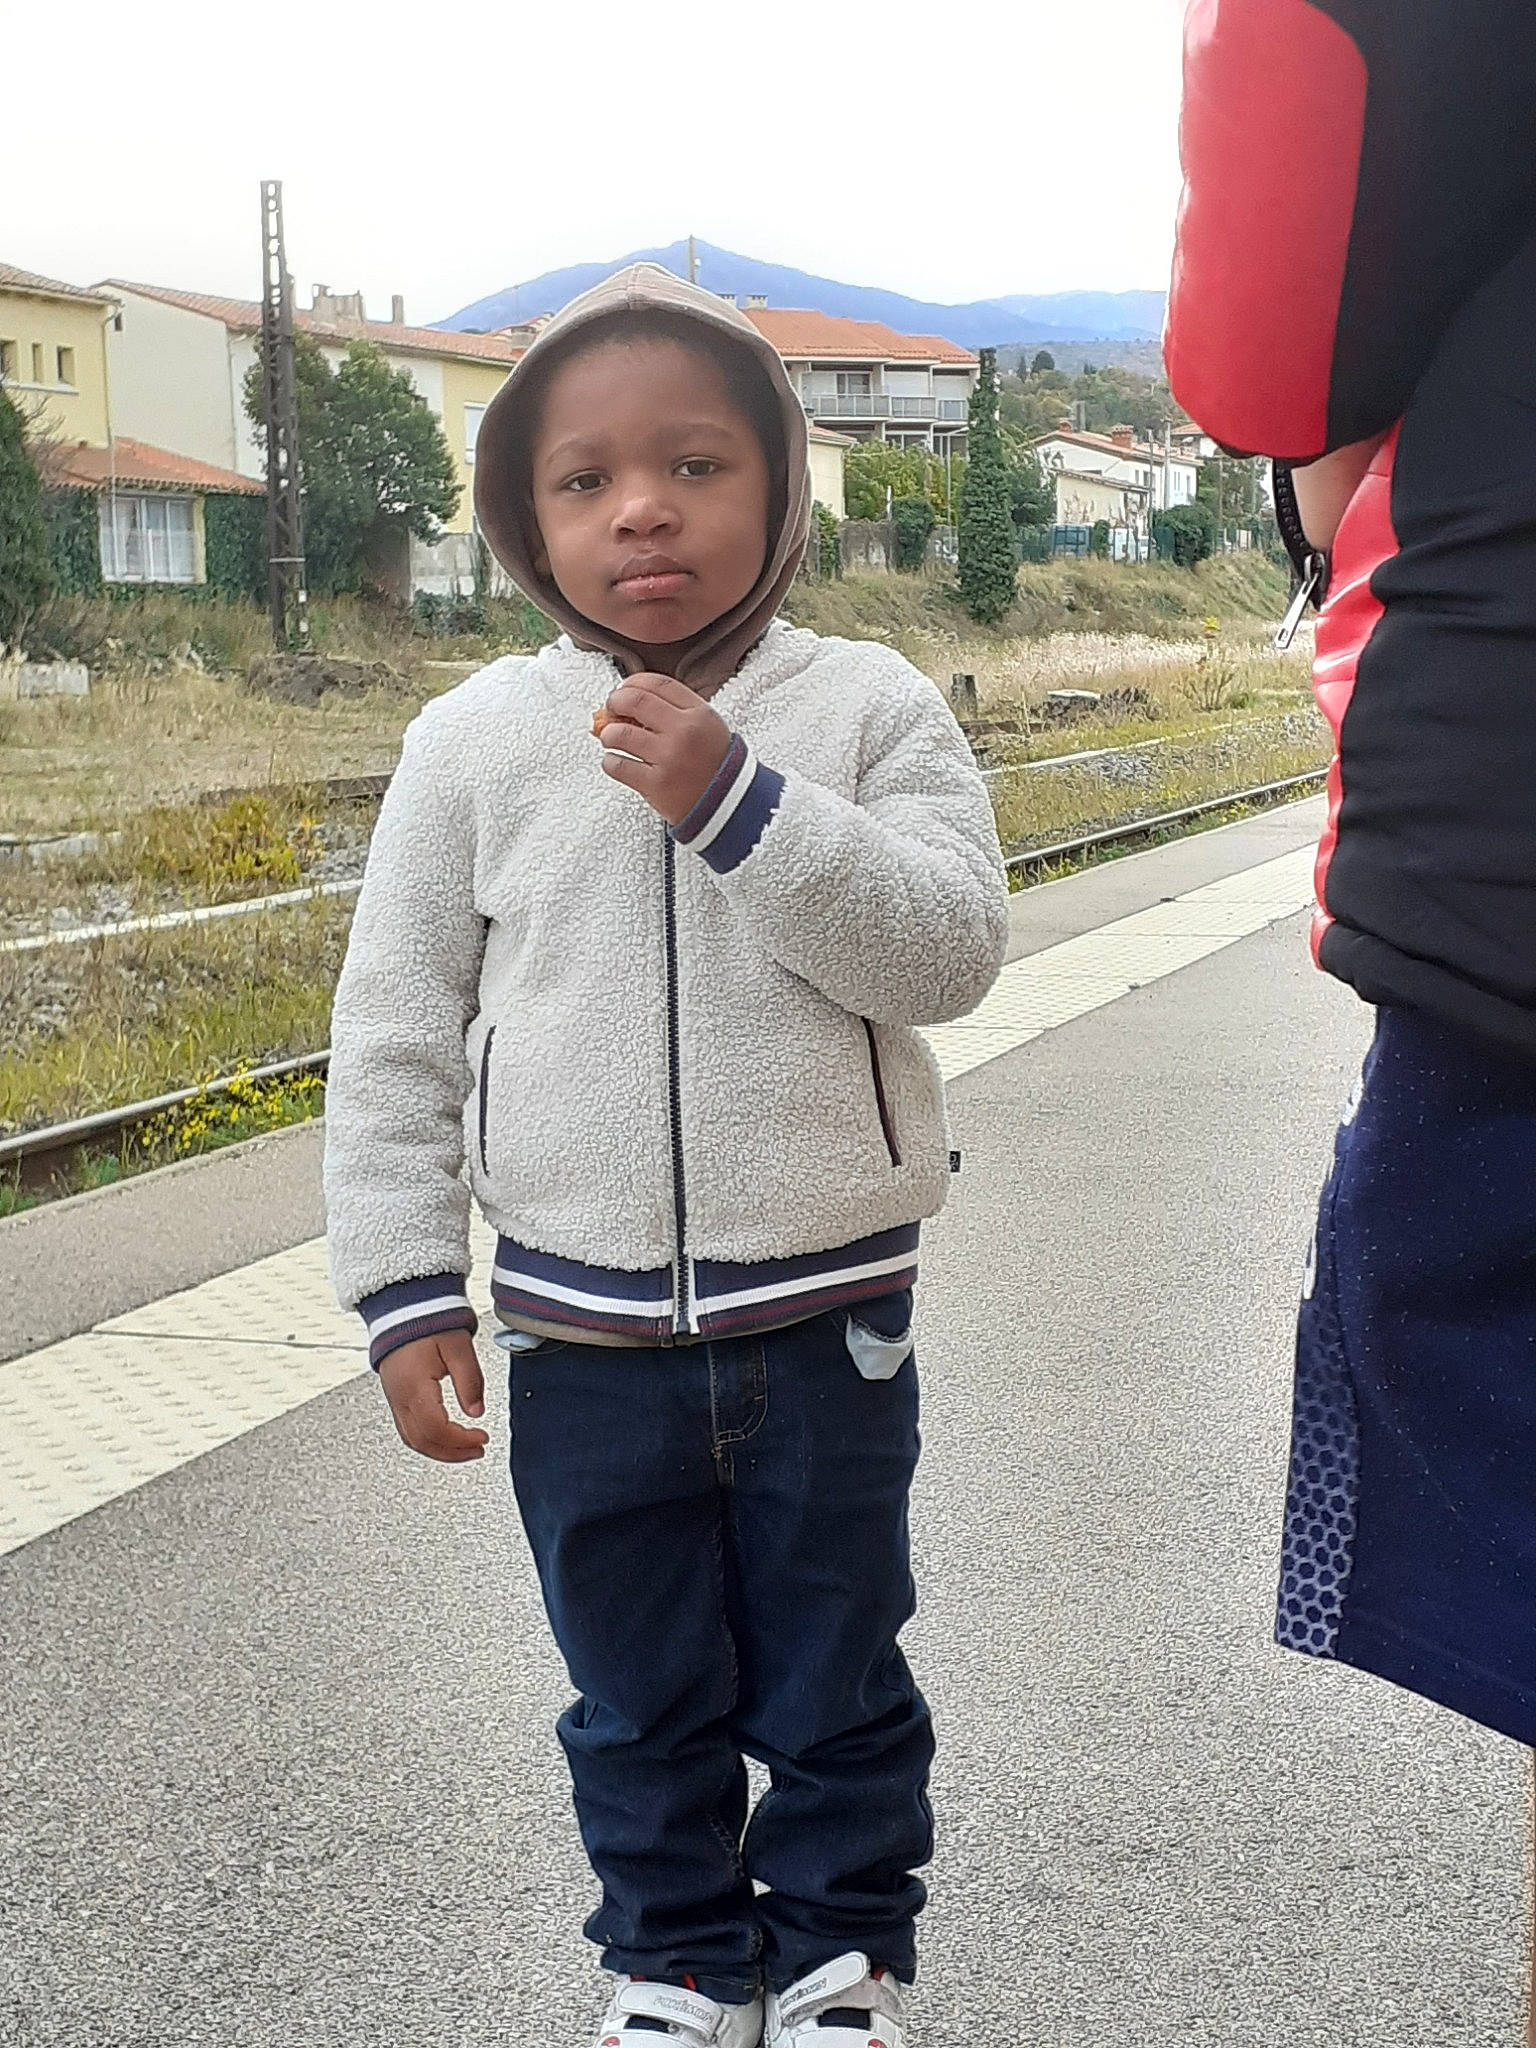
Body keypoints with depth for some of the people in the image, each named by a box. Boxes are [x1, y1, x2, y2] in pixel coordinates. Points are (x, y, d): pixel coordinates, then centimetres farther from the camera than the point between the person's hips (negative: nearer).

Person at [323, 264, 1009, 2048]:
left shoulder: (869, 709, -6)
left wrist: (738, 803, -28)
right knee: (638, 1698, 18)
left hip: (826, 1320, -1)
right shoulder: (474, 742, -4)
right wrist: (405, 1287, -3)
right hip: (584, 1335, 1)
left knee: (837, 1684, 16)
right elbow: (392, 1034, 0)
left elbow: (951, 949, -18)